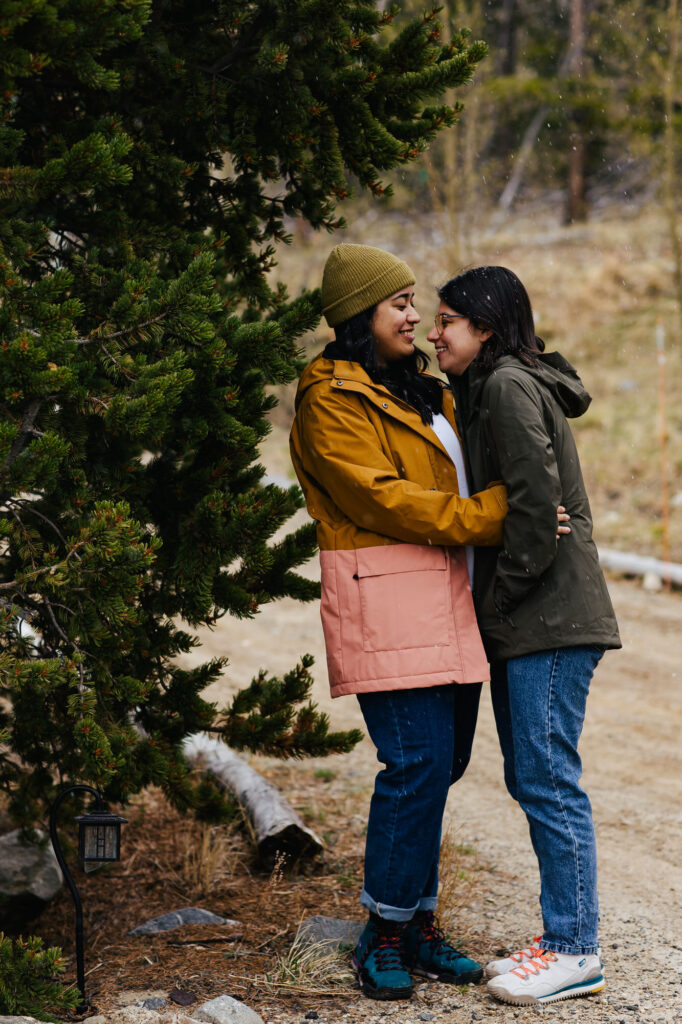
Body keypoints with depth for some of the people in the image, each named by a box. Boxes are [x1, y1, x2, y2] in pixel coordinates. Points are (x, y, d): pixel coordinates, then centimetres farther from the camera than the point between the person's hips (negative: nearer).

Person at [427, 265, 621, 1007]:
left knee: (548, 778, -7)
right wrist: (490, 607, 14)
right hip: (525, 623, 10)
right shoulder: (488, 390, 19)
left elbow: (537, 506, -20)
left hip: (549, 620, -10)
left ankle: (575, 953, -1)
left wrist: (496, 600, -13)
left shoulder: (509, 387, -12)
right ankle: (562, 936, 20)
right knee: (530, 776, 13)